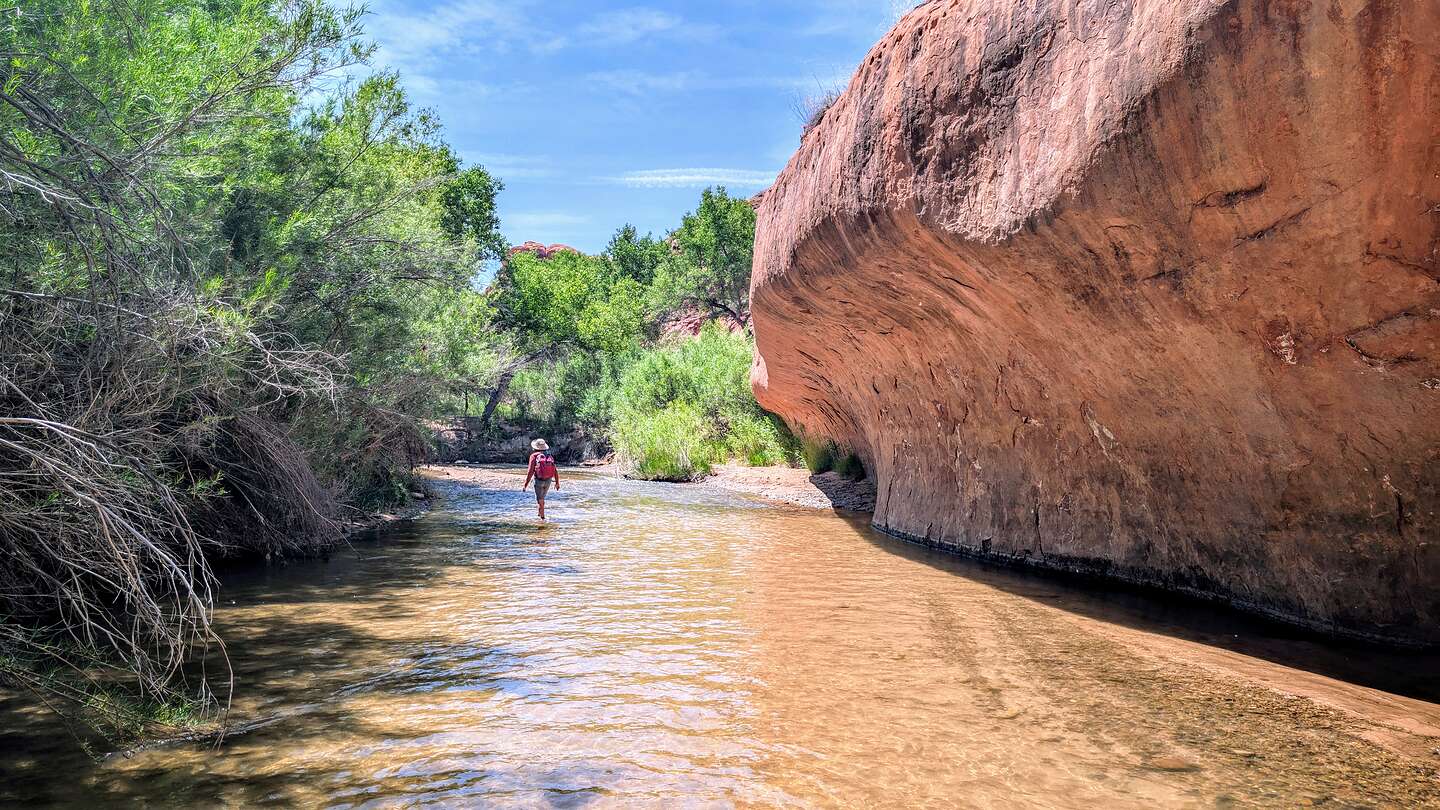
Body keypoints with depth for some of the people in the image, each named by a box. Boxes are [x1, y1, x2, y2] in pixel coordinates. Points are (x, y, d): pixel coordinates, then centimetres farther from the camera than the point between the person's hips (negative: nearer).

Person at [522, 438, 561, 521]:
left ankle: (542, 516, 2)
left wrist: (526, 484, -10)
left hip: (539, 480, -4)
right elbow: (555, 471, 2)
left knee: (540, 499, 6)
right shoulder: (550, 457, 4)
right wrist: (557, 483, 13)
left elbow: (530, 471, -14)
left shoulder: (534, 456, -8)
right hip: (548, 481, 4)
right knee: (542, 497, 24)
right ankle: (540, 512, 31)